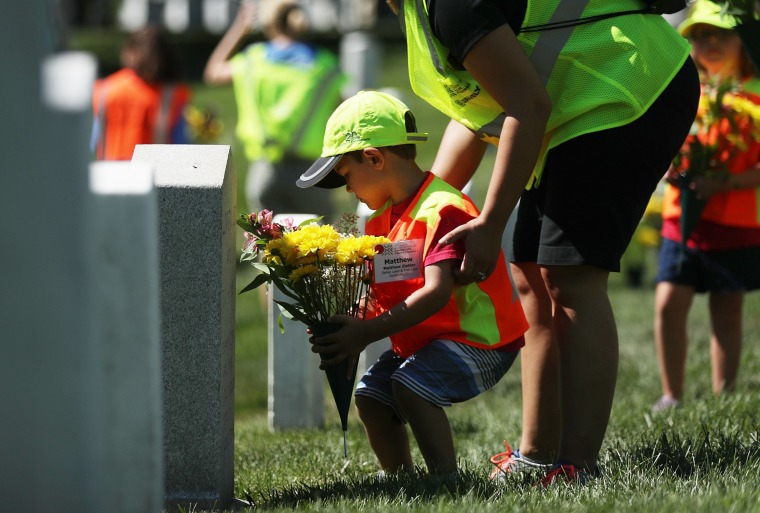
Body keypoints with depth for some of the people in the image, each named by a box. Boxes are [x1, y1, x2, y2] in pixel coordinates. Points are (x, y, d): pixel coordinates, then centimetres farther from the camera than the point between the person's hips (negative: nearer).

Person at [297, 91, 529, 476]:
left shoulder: (442, 210, -23)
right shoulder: (383, 216, 9)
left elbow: (436, 293, -32)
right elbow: (383, 294, 5)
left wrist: (368, 332, -35)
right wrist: (348, 325, -16)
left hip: (480, 342, -10)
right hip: (422, 341, 10)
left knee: (411, 384, -27)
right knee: (370, 394, 2)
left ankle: (446, 478, -23)